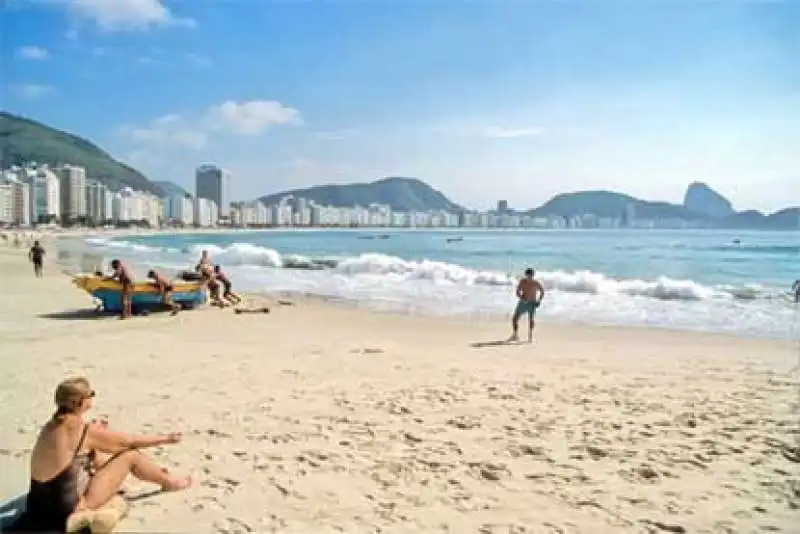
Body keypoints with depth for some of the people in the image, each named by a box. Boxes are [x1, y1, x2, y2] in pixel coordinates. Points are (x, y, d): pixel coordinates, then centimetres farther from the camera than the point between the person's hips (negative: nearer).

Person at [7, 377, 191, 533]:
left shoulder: (51, 426, 1)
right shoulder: (84, 431, -19)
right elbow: (131, 441, -8)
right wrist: (165, 439, 5)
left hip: (43, 502, 8)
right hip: (69, 508, -8)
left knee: (98, 456, 23)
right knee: (131, 455, -3)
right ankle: (169, 482, 21)